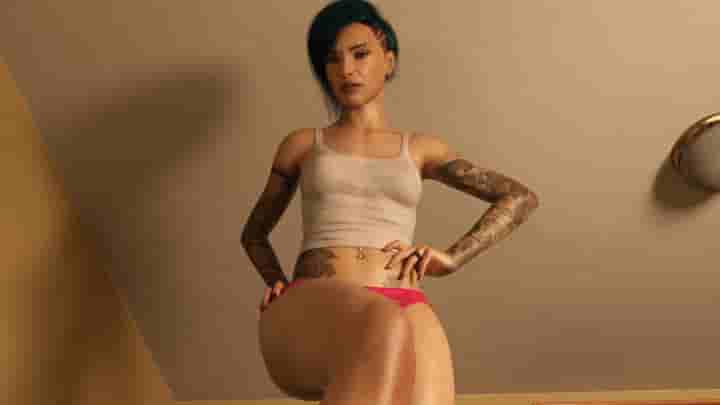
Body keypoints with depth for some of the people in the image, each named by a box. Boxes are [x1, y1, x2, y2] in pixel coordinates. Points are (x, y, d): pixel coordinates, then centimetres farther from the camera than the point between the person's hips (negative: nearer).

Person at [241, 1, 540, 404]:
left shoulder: (421, 149, 22)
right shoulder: (301, 144, 21)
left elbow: (520, 197, 23)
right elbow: (254, 233, 33)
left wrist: (453, 258, 7)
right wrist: (277, 283, 11)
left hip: (405, 311, 2)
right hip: (310, 310, -1)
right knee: (383, 327, -39)